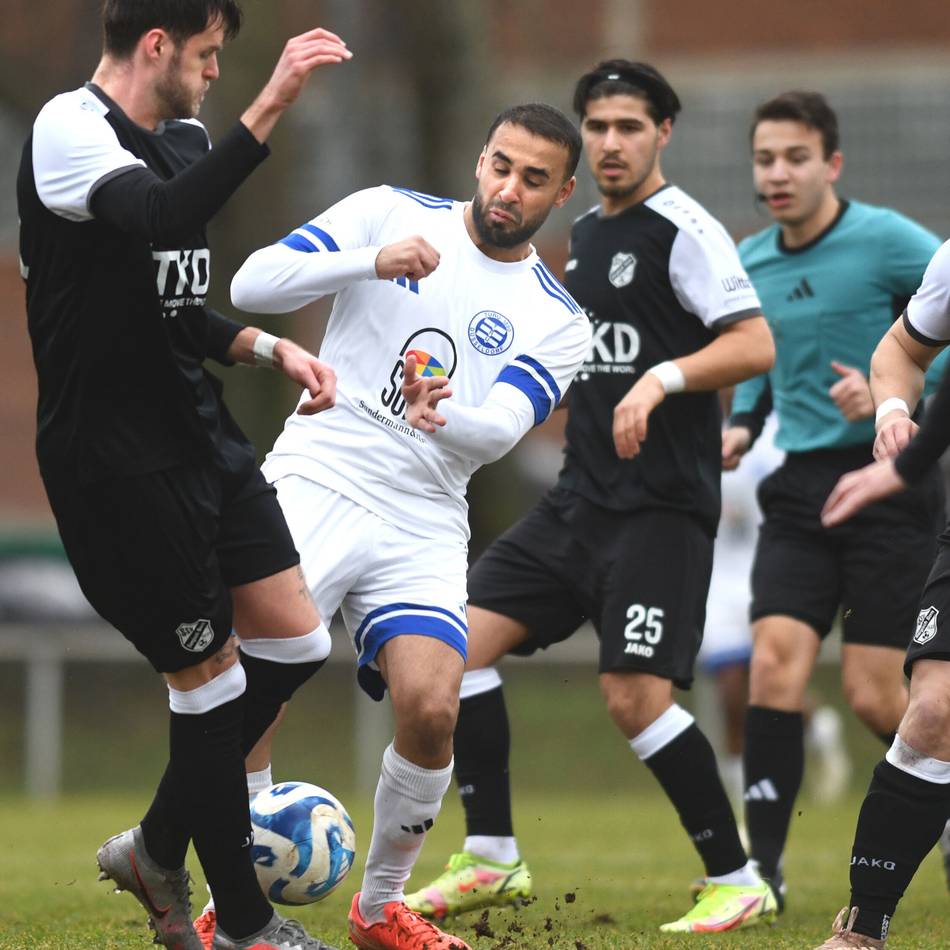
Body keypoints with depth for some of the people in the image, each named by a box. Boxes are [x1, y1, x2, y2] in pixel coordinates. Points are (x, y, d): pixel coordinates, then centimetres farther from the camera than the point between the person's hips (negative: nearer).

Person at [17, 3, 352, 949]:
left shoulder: (178, 142, 14)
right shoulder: (70, 127, -14)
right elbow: (161, 216, -36)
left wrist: (270, 347, 9)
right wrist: (267, 108, -38)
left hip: (198, 435, 9)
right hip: (116, 457, -9)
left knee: (294, 641, 7)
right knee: (209, 677, -2)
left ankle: (157, 850, 24)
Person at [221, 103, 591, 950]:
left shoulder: (558, 322, 8)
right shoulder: (388, 213, 5)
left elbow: (498, 431, -9)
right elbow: (252, 285, -4)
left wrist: (442, 416, -32)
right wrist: (372, 262, -19)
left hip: (423, 525, 2)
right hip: (317, 479, -2)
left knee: (432, 709, -17)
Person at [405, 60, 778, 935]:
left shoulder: (684, 230, -10)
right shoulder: (585, 234, 16)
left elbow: (754, 344, -20)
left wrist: (661, 379, -31)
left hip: (662, 508, -8)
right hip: (581, 500, 8)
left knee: (635, 696, -16)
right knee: (464, 641, 0)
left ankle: (739, 883, -1)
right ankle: (493, 862, 9)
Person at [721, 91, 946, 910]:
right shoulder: (748, 263, 9)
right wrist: (743, 422, 10)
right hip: (802, 488, 5)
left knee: (874, 694, -5)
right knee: (775, 658, -13)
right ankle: (763, 866, -11)